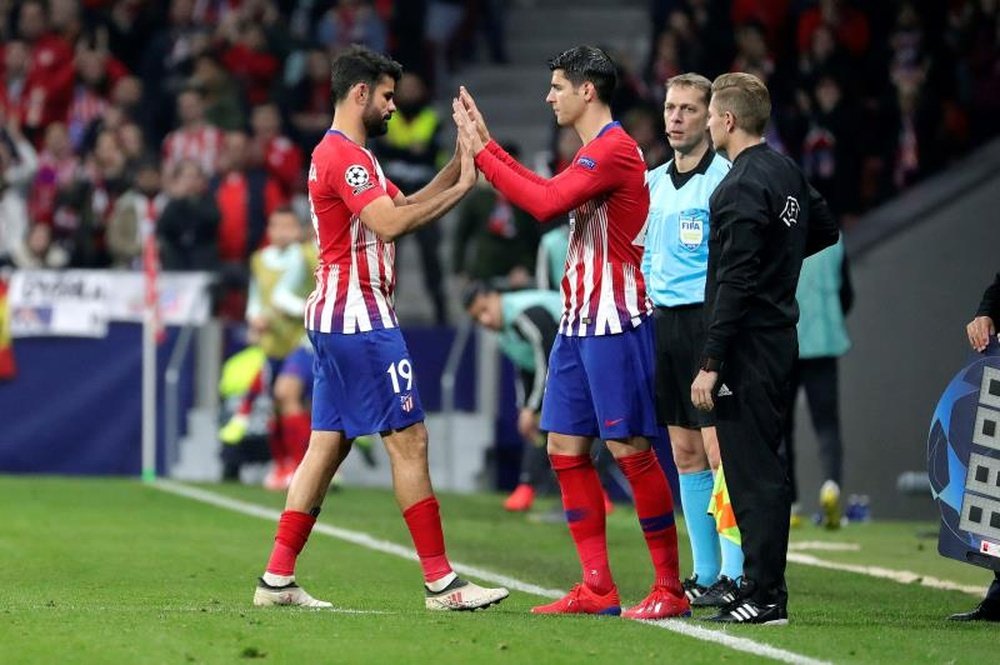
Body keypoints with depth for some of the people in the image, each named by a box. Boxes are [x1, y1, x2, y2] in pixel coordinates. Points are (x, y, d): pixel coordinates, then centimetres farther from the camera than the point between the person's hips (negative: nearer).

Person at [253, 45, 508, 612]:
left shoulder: (346, 155, 20)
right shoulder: (344, 156, -14)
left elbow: (405, 206, 22)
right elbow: (390, 224, -24)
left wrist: (455, 170, 10)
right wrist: (462, 188, -18)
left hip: (338, 316, 11)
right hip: (361, 316, -11)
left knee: (328, 446, 9)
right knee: (409, 440, -8)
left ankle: (278, 579, 7)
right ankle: (441, 581, -7)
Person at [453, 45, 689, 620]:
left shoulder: (615, 149, -14)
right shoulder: (594, 152, 16)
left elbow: (545, 203, -21)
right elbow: (550, 195, 26)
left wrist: (481, 152, -12)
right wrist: (486, 144, 22)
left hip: (615, 323, -10)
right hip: (579, 323, 10)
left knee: (630, 450, -8)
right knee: (566, 448, 7)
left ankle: (670, 588, -3)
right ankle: (598, 589, 9)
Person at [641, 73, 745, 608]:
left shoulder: (724, 179, -7)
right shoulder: (653, 181, 15)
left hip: (707, 321, -7)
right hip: (661, 322, 7)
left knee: (720, 450, -9)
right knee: (685, 454, 8)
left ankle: (735, 575, -7)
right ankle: (704, 573, 13)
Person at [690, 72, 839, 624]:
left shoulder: (742, 187, -17)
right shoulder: (786, 172, 11)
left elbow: (736, 282, -21)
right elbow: (826, 230, 26)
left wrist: (711, 363, -20)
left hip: (748, 348, -10)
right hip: (779, 336, 10)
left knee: (751, 471, -7)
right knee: (763, 467, 14)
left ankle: (763, 595, -7)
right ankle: (765, 587, 19)